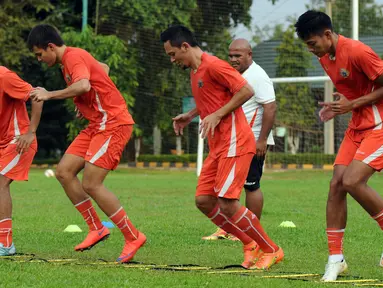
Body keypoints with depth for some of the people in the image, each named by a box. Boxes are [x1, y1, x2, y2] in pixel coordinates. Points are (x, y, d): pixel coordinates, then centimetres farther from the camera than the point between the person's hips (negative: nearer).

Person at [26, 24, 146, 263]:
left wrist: (49, 95, -26)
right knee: (64, 172, 3)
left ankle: (133, 237, -5)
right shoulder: (72, 58, 15)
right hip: (98, 124, 10)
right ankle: (96, 229, 9)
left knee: (91, 184, -14)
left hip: (113, 123, -10)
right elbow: (103, 68, 32)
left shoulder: (74, 57, -15)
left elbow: (83, 85, -36)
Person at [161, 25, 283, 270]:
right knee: (204, 201, 4)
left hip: (234, 142, -10)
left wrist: (217, 115, -18)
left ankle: (271, 250, 1)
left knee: (228, 204, -13)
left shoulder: (213, 66, -13)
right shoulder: (195, 71, 17)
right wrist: (189, 116, 18)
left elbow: (246, 91, -18)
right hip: (218, 146, 10)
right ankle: (250, 245, 14)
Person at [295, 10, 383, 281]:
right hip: (357, 127, 9)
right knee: (336, 185, -1)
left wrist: (353, 104, -20)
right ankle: (336, 258, 5)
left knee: (352, 181, -21)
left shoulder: (357, 52, -20)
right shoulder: (325, 58, 8)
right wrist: (337, 106, 3)